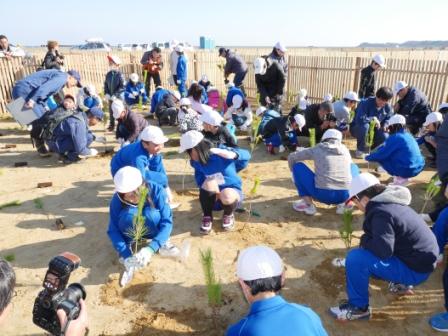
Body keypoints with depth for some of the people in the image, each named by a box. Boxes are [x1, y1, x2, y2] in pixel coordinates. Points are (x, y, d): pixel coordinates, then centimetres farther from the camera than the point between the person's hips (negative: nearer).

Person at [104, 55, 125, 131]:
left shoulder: (120, 75, -15)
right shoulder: (108, 74, 4)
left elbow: (122, 87, -19)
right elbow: (105, 85, 10)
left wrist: (115, 95, -22)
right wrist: (106, 94, -5)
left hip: (119, 97, -6)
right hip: (110, 97, 6)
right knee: (111, 112, 15)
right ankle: (111, 125, 29)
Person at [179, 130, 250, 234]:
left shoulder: (222, 154, -20)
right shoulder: (196, 162, -8)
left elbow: (246, 155, -17)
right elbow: (200, 182, -8)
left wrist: (231, 155, -38)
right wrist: (215, 192, -26)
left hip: (232, 192, -2)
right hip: (213, 198, 3)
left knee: (227, 195, -38)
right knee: (210, 182, -30)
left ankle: (228, 215, -1)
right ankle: (207, 216, -7)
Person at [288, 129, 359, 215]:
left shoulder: (317, 149, 11)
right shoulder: (345, 150, 19)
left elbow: (291, 157, 20)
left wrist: (296, 175, 39)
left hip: (323, 194, -3)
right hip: (345, 195, 3)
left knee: (297, 166, 15)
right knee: (354, 167, 31)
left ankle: (308, 205, 8)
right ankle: (343, 203, 14)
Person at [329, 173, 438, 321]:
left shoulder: (381, 212, -24)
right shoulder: (391, 203, 5)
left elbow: (384, 250, -33)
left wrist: (364, 240, -16)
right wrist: (368, 242, 10)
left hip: (415, 269, -9)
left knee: (355, 258, -22)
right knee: (366, 250, 25)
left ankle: (358, 307, -3)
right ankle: (401, 283, 27)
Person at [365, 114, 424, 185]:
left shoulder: (394, 138, -11)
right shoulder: (409, 136, 14)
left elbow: (382, 153, -8)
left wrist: (368, 157, 9)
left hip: (406, 170, -8)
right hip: (418, 168, 8)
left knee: (381, 158, 2)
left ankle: (400, 178, 7)